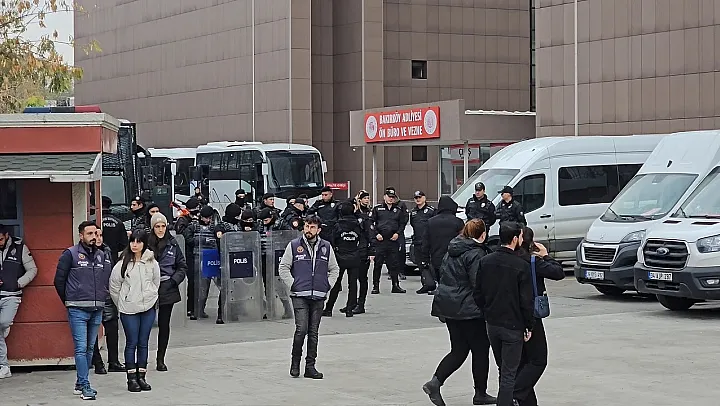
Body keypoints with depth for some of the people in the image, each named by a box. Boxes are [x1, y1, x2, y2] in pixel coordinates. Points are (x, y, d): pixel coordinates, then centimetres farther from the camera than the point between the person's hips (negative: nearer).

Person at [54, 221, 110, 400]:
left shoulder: (102, 256, 11)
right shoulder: (70, 254, -3)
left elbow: (108, 280, 18)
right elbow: (59, 280, 1)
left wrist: (102, 299, 10)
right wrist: (69, 301, 5)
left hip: (97, 310, 5)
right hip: (78, 310, -5)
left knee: (90, 348, 10)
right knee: (81, 348, -9)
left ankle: (80, 384, 19)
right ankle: (85, 387, -8)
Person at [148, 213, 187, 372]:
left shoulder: (172, 244, 5)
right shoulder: (145, 243, -5)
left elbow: (182, 266, 11)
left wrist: (174, 280, -2)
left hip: (168, 290, 3)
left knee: (164, 325, 7)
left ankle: (161, 359, 16)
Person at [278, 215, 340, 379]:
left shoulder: (326, 247, 10)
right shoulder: (294, 246, 2)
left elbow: (334, 269, 20)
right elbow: (283, 268, 5)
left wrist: (327, 285, 8)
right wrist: (292, 285, -4)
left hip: (319, 297, 3)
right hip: (300, 296, -3)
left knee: (313, 332, 5)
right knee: (301, 329, -13)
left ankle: (310, 367, 10)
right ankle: (295, 363, 4)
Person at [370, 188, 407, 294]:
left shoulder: (398, 211, 15)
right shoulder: (377, 209, 8)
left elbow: (402, 224, 15)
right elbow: (371, 223, 4)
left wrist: (398, 233, -2)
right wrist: (376, 234, -8)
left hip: (393, 241, 2)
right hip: (379, 240, -2)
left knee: (394, 264, 3)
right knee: (377, 264, -1)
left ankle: (396, 285, 10)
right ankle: (375, 286, 4)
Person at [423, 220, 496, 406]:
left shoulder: (452, 251, 11)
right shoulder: (476, 254, -15)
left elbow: (442, 274, 17)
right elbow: (479, 284, -19)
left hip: (448, 306, 8)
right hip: (469, 310, -8)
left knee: (459, 350, 13)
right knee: (480, 350, 7)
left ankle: (435, 382, -3)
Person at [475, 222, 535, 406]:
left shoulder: (485, 261, 0)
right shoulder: (521, 266, -16)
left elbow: (478, 294, 5)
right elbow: (526, 301, -14)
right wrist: (529, 326, -3)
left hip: (492, 324, 6)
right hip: (513, 326, -6)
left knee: (503, 369, 22)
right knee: (509, 373, 2)